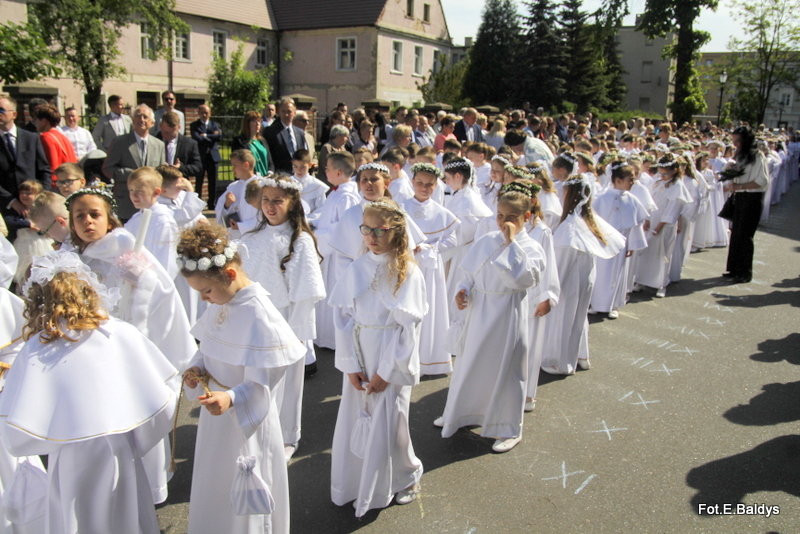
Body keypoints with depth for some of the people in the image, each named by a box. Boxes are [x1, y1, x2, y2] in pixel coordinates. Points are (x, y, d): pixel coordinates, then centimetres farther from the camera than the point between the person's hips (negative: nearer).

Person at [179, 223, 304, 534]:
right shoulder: (220, 303, -1)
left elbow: (263, 381, -25)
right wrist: (197, 368, -7)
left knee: (242, 498, 11)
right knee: (212, 488, 25)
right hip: (215, 414, 8)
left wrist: (231, 398, -41)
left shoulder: (258, 313, -26)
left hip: (246, 419, -8)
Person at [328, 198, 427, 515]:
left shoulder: (408, 273, -9)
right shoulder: (356, 269, 0)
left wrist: (385, 371, -12)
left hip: (392, 362, -3)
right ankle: (355, 483, 30)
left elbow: (407, 327, -11)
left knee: (388, 424, 5)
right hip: (359, 360, 4)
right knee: (354, 422, 10)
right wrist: (351, 365, -7)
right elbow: (343, 318, -1)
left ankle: (405, 477, 32)